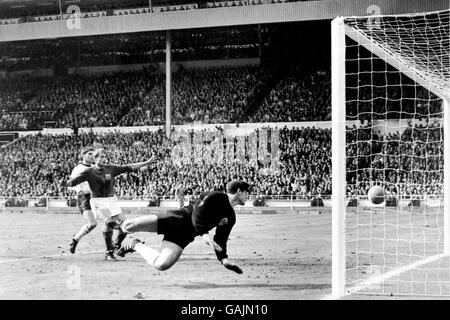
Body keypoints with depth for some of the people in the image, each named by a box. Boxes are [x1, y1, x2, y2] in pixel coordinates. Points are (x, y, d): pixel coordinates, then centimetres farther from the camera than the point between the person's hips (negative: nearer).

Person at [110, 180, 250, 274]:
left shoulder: (231, 217, 14)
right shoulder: (216, 197, -8)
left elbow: (220, 240, 17)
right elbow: (197, 212, -18)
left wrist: (224, 258, 1)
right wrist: (204, 234, -30)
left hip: (183, 235, 5)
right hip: (177, 219, -5)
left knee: (161, 265, -24)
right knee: (128, 226, -19)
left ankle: (137, 246, 5)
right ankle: (122, 225, 22)